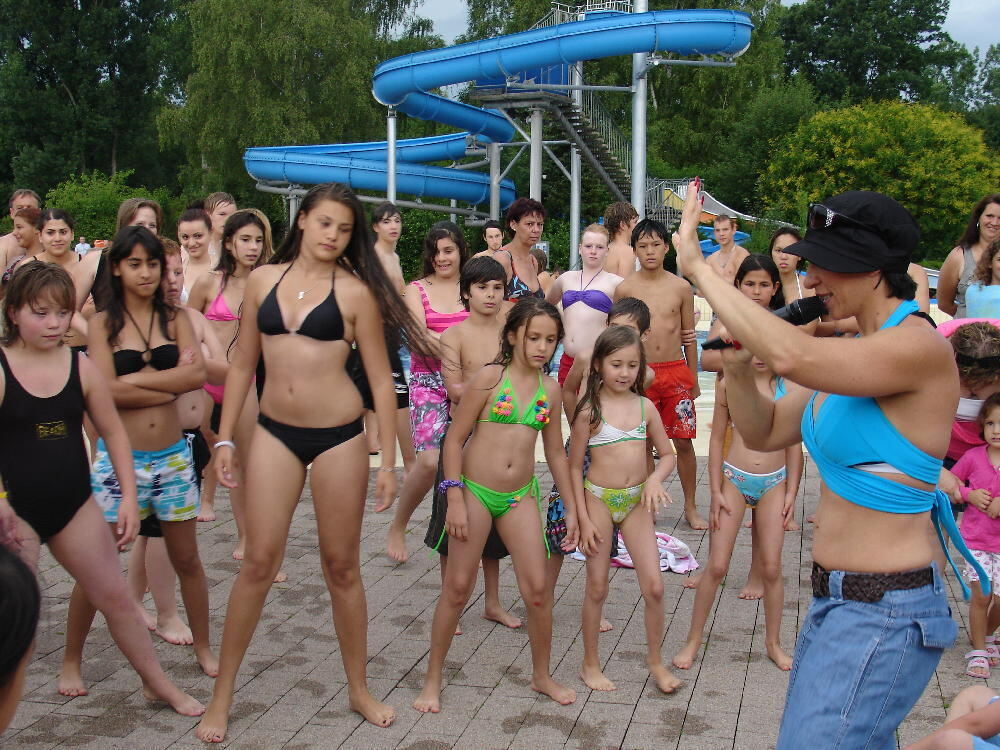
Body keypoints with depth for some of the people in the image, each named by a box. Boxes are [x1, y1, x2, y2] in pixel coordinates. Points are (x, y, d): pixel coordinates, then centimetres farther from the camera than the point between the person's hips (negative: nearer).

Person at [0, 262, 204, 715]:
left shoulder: (81, 367, -1)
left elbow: (113, 432, 6)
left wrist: (129, 498, 1)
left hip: (74, 504, 4)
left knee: (115, 597, 11)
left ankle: (158, 684, 27)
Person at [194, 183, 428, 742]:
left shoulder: (355, 292, -4)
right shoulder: (264, 280, 6)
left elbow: (381, 380, -2)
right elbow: (243, 364, 11)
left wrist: (388, 461, -5)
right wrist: (225, 438, 7)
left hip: (338, 437, -2)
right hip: (275, 433, 2)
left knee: (342, 566, 8)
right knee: (259, 561, 2)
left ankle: (360, 689, 24)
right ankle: (223, 691, 18)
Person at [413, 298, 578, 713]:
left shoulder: (550, 389, 5)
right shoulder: (489, 377, -9)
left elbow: (555, 452, 14)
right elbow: (455, 438, -8)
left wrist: (571, 506, 13)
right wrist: (455, 500, -13)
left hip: (520, 496, 4)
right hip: (474, 491, -4)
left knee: (537, 589, 2)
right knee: (457, 589, 3)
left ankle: (542, 675, 24)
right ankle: (432, 680, 19)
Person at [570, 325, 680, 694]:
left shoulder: (645, 406, 2)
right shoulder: (590, 410, -8)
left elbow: (668, 455, 10)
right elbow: (575, 466, -4)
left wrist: (656, 477, -12)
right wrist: (583, 518, -8)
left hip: (637, 502, 3)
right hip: (599, 500, -3)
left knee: (654, 586, 0)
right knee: (597, 588, 7)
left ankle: (655, 661, 21)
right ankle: (590, 663, 24)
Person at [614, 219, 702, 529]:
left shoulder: (681, 287, 3)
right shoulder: (624, 289, 0)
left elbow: (689, 335, 10)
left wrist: (693, 378, 11)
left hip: (676, 372, 1)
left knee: (683, 442, 3)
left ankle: (690, 507, 17)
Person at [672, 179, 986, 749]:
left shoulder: (920, 347, -19)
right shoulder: (857, 349, 9)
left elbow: (791, 356, -35)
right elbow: (765, 432, 12)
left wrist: (698, 265, -26)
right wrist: (738, 368, -7)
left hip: (885, 614, -9)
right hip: (838, 599, 9)